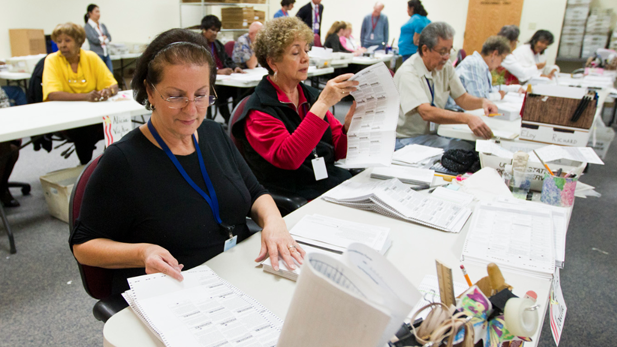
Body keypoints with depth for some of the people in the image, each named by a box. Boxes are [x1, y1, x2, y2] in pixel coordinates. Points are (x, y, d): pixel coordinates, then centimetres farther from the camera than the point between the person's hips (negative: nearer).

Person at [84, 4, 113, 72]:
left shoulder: (102, 25, 14)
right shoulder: (87, 27, -4)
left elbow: (109, 37, 6)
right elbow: (94, 39, -14)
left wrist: (103, 41, -12)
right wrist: (103, 38, 2)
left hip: (106, 54, 6)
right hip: (96, 54, -6)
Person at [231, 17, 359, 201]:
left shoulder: (311, 95, 10)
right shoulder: (259, 108, -6)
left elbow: (339, 151, 11)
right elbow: (287, 158, -23)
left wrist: (349, 123, -10)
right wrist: (323, 104, -24)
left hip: (334, 182, 6)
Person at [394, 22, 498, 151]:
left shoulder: (445, 67, 3)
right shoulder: (408, 74, -21)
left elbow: (462, 98, 12)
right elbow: (426, 112, -33)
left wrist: (482, 102, -9)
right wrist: (467, 118, -42)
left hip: (434, 132, 7)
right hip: (409, 139, -7)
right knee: (464, 149, -26)